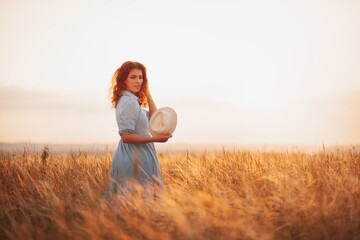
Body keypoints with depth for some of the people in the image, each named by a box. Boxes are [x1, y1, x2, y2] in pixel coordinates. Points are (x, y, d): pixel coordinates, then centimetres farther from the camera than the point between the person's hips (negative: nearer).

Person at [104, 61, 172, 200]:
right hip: (135, 159, -10)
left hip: (134, 156, 10)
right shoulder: (129, 101, -16)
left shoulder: (132, 100, 14)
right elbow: (126, 136, -21)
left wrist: (147, 93, 9)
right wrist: (155, 139, -21)